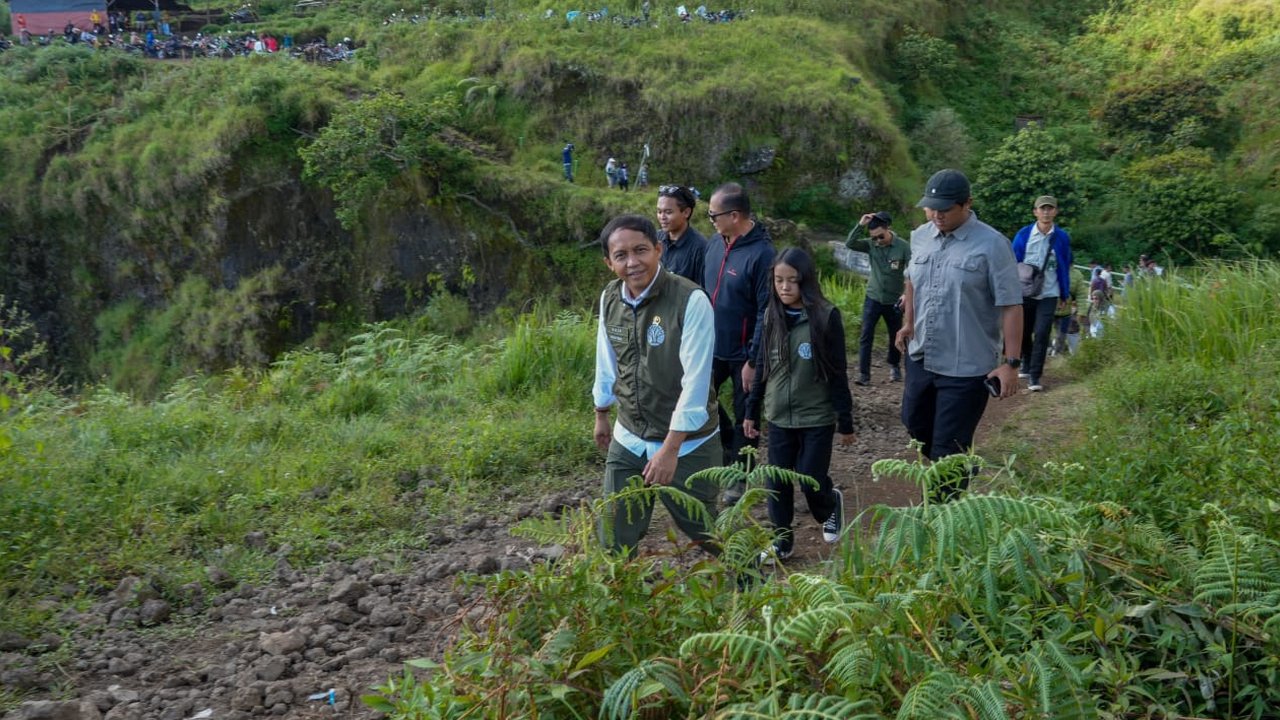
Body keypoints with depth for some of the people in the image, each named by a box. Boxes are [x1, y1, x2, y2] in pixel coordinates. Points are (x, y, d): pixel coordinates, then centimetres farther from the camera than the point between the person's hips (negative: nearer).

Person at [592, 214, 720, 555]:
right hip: (628, 442, 5)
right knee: (614, 543, 10)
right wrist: (601, 416, 23)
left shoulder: (691, 301, -21)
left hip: (687, 445, -5)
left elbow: (696, 381, -23)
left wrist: (670, 449, -24)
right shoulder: (609, 298, -2)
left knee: (708, 536, 12)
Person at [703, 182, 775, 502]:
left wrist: (754, 361, -19)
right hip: (712, 347, 7)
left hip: (743, 354, -6)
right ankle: (730, 445, 35)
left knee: (745, 417, 8)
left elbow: (767, 313, -20)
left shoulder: (762, 254, -21)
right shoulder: (715, 243, 1)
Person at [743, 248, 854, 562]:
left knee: (811, 481, 1)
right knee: (777, 483, 7)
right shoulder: (772, 316, 2)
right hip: (778, 417, 4)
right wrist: (751, 412, 10)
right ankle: (781, 541, 22)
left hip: (817, 418, -4)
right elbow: (762, 367, 10)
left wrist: (845, 421, -7)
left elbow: (838, 373, -8)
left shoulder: (826, 316, -11)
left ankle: (832, 505, 33)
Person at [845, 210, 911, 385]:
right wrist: (860, 225, -27)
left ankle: (894, 367, 38)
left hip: (894, 301, -1)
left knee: (895, 337, 15)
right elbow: (849, 244, -18)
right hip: (873, 298, 1)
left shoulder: (904, 247, -13)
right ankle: (864, 374, -2)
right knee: (866, 336, -5)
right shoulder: (871, 245, -6)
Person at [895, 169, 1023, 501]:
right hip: (921, 358, 7)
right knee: (915, 425, 23)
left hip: (966, 367, -7)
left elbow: (1010, 306, -16)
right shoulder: (920, 237, 4)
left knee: (948, 448, 0)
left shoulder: (992, 245, -16)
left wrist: (1011, 362, -19)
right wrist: (908, 322, 11)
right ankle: (959, 472, 47)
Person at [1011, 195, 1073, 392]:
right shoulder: (1023, 235, -6)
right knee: (1024, 333, 14)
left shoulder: (1062, 238, -3)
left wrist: (1064, 294, 7)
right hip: (1025, 293, 1)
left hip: (1048, 295, -1)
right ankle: (1028, 366, 37)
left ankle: (1035, 376, -2)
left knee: (1041, 335, -8)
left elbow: (1065, 267, 6)